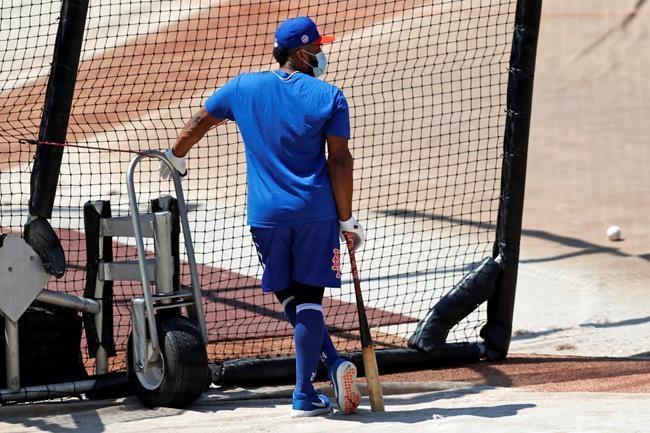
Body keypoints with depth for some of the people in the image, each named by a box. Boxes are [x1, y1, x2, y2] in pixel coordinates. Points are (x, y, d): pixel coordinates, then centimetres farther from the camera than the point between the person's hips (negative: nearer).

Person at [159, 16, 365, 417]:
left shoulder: (244, 87, 7)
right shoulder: (329, 97, -3)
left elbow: (199, 121, 19)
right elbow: (340, 161, -8)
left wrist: (175, 157, 38)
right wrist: (346, 220, -2)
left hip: (265, 215, 2)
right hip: (316, 213, -2)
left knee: (290, 297, 15)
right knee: (308, 298, 2)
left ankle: (333, 363, 3)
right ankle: (304, 395, -4)